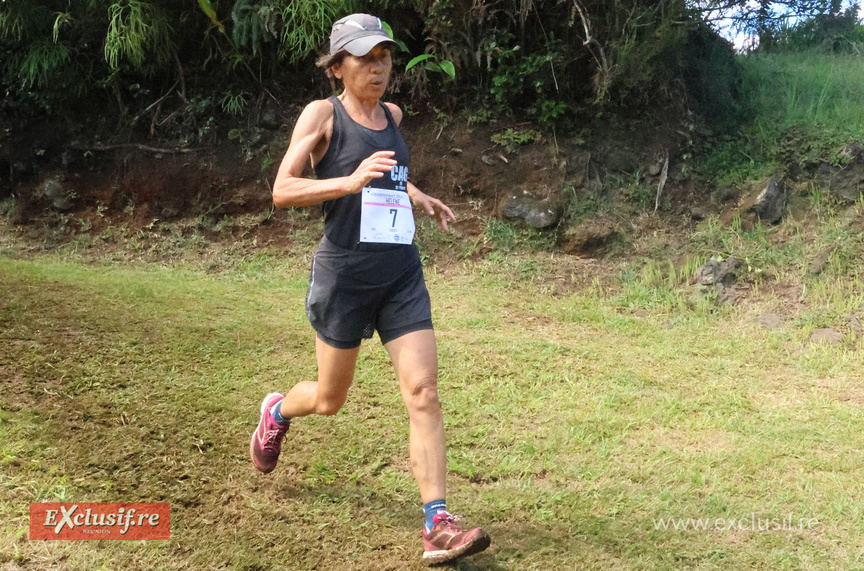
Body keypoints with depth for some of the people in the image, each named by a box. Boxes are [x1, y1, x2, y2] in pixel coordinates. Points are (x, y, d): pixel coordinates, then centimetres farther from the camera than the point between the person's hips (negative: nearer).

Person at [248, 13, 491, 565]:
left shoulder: (392, 114, 11)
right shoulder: (322, 114, -5)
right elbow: (282, 190, -13)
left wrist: (416, 195, 13)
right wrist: (350, 182, -27)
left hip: (402, 275, 4)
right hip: (345, 275, -4)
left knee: (424, 392, -8)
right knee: (330, 399, 12)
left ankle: (439, 526, -7)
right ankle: (277, 411, 48)